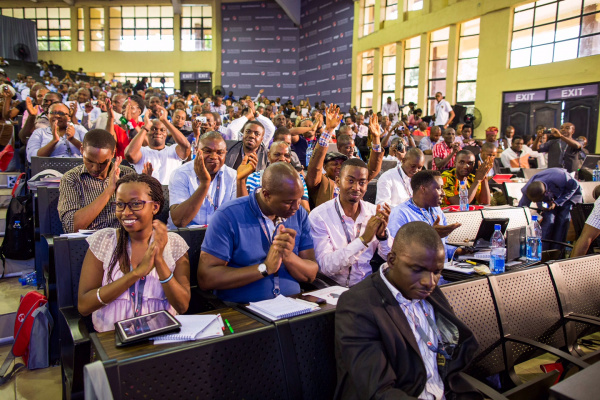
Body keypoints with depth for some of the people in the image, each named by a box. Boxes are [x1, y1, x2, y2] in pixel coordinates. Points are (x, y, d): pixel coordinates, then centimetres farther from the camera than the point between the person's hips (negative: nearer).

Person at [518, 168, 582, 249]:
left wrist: (557, 202, -29)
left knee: (562, 221, -17)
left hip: (569, 193, -2)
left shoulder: (559, 178, -43)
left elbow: (575, 185, -21)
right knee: (548, 220, -19)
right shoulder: (527, 190, -32)